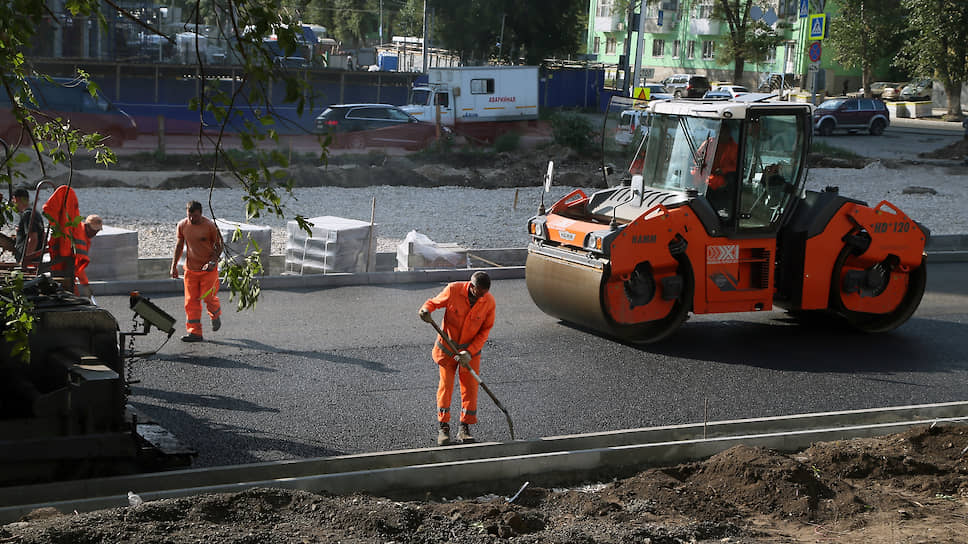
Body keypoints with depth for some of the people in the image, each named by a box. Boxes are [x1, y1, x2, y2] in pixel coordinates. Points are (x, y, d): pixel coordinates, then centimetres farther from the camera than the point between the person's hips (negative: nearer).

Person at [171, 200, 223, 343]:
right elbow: (179, 245, 12)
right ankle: (194, 332, 5)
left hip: (208, 268, -3)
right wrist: (174, 265, 11)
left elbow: (218, 246, -3)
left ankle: (216, 315, 30)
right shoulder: (182, 225, -1)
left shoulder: (210, 225, -12)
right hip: (190, 268, 3)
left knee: (208, 297, -5)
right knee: (191, 300, -1)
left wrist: (213, 262, -18)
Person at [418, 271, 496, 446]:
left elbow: (485, 331, -8)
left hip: (471, 350, 1)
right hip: (447, 348, -1)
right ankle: (443, 427, 10)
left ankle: (465, 429, 12)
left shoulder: (489, 301, -14)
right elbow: (435, 302, -4)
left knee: (470, 388, 1)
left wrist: (470, 352, -17)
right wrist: (426, 310, -28)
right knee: (445, 385, -1)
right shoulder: (453, 290, -19)